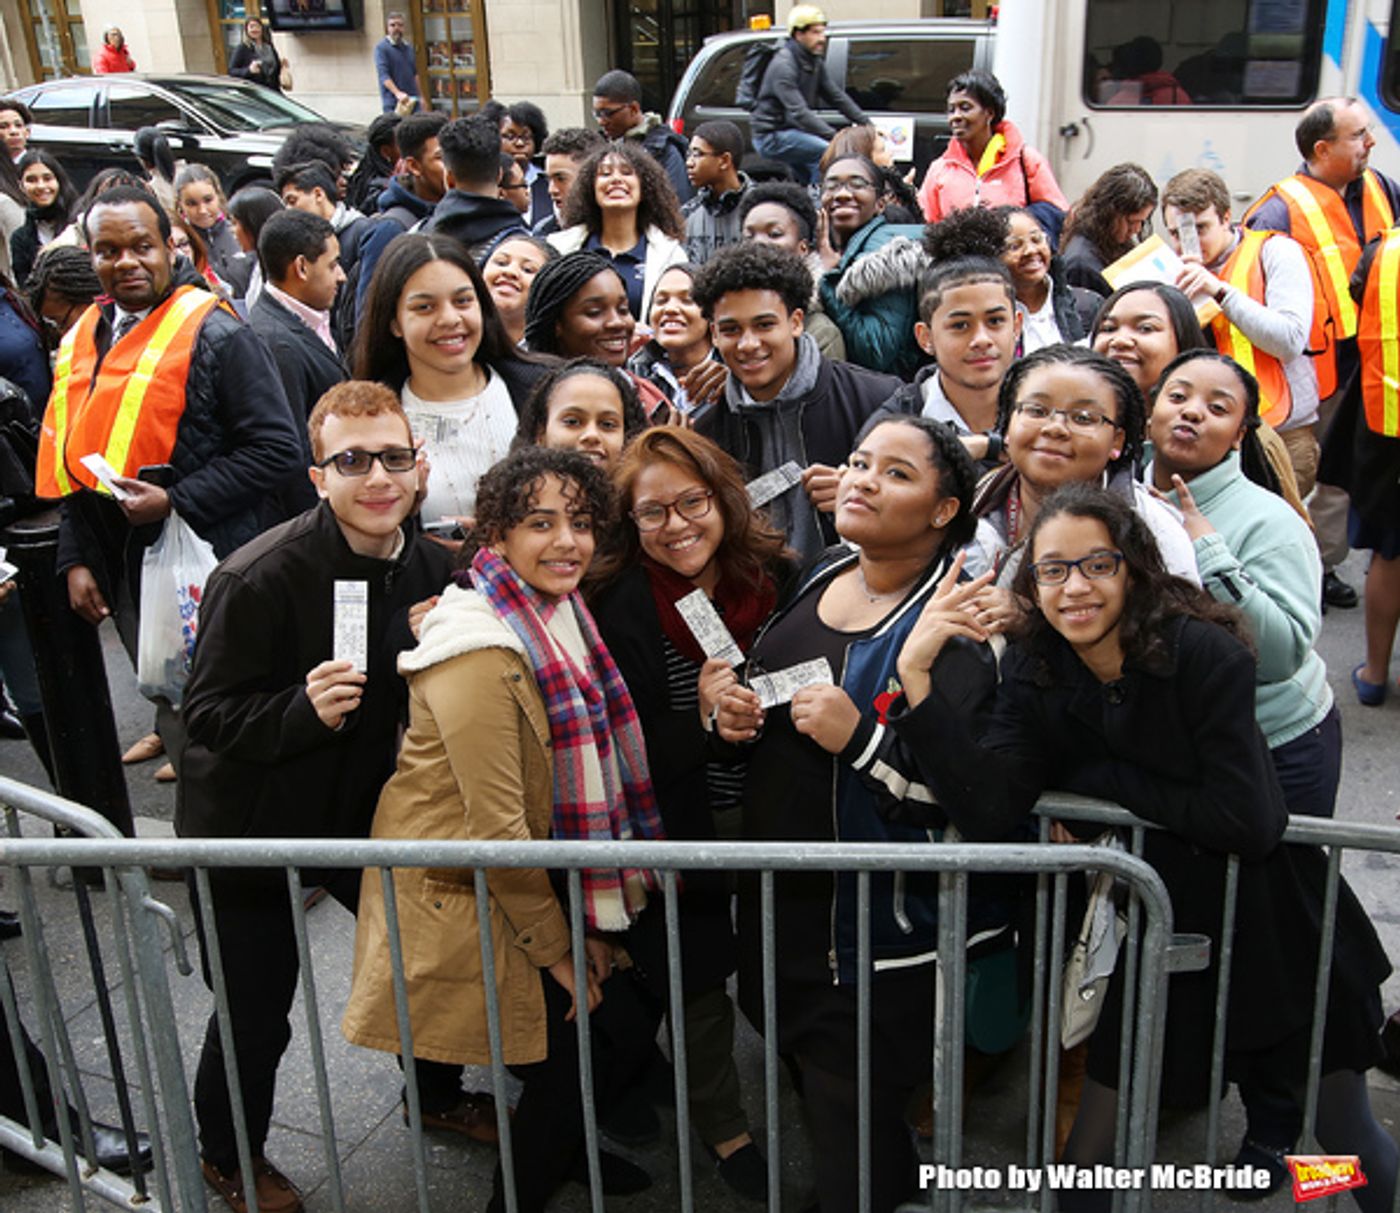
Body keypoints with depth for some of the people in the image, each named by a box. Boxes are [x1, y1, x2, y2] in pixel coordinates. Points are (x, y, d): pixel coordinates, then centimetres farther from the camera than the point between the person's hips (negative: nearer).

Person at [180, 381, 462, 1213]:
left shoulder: (431, 567, -4)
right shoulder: (258, 580, -25)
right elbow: (209, 713, -20)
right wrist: (305, 709, -37)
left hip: (369, 809, 6)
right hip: (256, 827, -5)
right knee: (257, 1017, 6)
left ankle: (436, 1092, 48)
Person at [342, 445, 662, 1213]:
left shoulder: (557, 615, 2)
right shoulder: (480, 652, -25)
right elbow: (498, 826, -23)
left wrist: (586, 926, 8)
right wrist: (556, 949, -12)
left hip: (529, 881, 8)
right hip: (457, 895, -8)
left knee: (624, 1036, 12)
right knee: (566, 1065, 1)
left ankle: (564, 1148, 43)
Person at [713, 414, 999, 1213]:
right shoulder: (818, 579, 7)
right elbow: (771, 701, 22)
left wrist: (862, 739, -28)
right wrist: (732, 713, 1)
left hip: (887, 929, -7)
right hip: (784, 900, 7)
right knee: (814, 1087, 22)